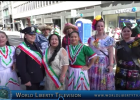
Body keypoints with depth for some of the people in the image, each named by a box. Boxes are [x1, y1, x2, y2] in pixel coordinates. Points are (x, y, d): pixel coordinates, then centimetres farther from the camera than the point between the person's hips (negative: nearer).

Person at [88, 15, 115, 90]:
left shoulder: (109, 39, -3)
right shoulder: (91, 39, 6)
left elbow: (111, 53, -5)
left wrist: (111, 65, -11)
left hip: (104, 63, -3)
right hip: (93, 63, 3)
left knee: (104, 83, 3)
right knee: (94, 83, 9)